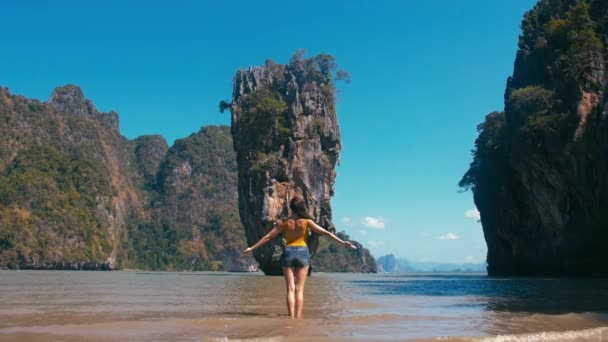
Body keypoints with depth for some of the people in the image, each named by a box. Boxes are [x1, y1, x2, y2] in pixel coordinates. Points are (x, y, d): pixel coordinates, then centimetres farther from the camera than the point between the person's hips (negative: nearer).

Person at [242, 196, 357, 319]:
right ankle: (298, 317, -1)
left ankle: (291, 317, -3)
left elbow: (268, 237, 2)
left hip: (288, 253, 1)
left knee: (290, 289, 4)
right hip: (303, 253, 0)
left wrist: (252, 248, 11)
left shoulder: (284, 222, -2)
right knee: (299, 289, 5)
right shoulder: (307, 222, -6)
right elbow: (326, 233, -8)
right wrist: (343, 242, -4)